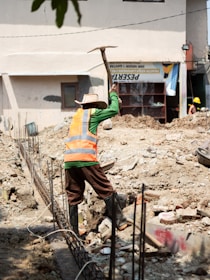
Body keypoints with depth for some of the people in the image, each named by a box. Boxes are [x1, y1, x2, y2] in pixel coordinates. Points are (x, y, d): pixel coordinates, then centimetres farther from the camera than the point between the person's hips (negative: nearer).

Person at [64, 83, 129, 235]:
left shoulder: (78, 113, 25)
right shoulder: (92, 113, 7)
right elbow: (114, 110, 10)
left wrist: (112, 95, 43)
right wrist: (113, 94, 25)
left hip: (69, 160, 6)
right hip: (86, 159, -6)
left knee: (73, 197, 10)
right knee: (107, 191, 3)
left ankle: (73, 231, 10)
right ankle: (120, 222, 2)